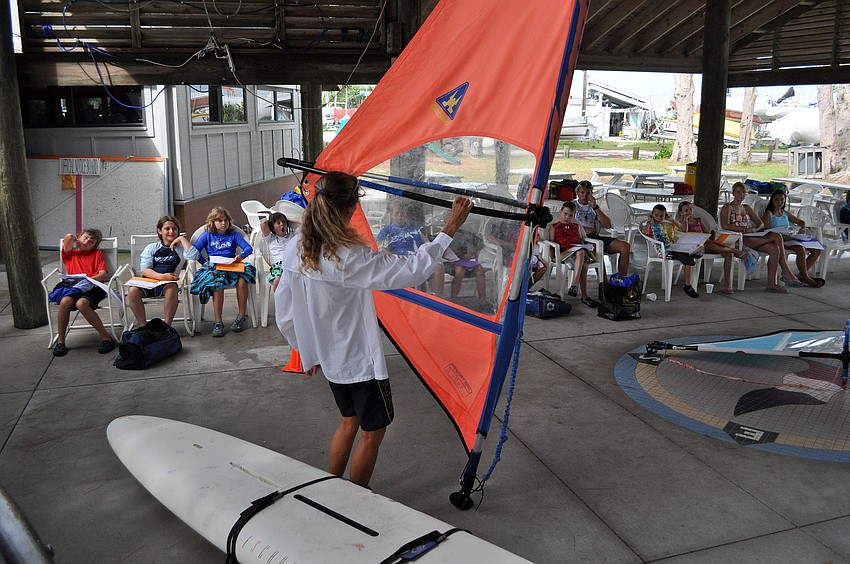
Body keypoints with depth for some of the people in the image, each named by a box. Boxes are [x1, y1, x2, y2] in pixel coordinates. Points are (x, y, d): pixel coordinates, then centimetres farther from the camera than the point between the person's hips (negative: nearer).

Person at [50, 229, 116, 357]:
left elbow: (103, 274, 5)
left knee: (81, 303, -36)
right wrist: (76, 242, 24)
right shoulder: (69, 253, 23)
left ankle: (106, 337, -28)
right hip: (72, 287, 2)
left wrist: (89, 279, -13)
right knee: (65, 301, -33)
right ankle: (60, 341, -21)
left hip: (92, 287, -2)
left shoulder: (97, 254, 21)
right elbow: (69, 237, 3)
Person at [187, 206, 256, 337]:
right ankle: (218, 322, -30)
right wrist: (205, 263, -5)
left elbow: (248, 248, 8)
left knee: (242, 281, -32)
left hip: (232, 266, 1)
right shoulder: (207, 235, 16)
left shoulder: (233, 234, 18)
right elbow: (194, 251, 7)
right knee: (217, 285, -34)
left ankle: (241, 316, -18)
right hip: (214, 267, -1)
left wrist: (241, 255, -13)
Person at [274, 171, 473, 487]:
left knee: (348, 420, 26)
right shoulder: (349, 258, -29)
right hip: (359, 360, -7)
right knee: (373, 431, 14)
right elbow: (408, 271, -30)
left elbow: (284, 313, 2)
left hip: (326, 357, 7)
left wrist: (307, 350, 16)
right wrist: (448, 231, -22)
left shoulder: (295, 249, -7)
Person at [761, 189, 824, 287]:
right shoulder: (768, 215, 1)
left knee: (817, 250, -6)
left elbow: (801, 222, 32)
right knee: (801, 250, -34)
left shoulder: (786, 213, 21)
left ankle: (802, 274, -6)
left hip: (789, 239, 8)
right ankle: (805, 278, -23)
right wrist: (783, 237, -24)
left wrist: (803, 227, 6)